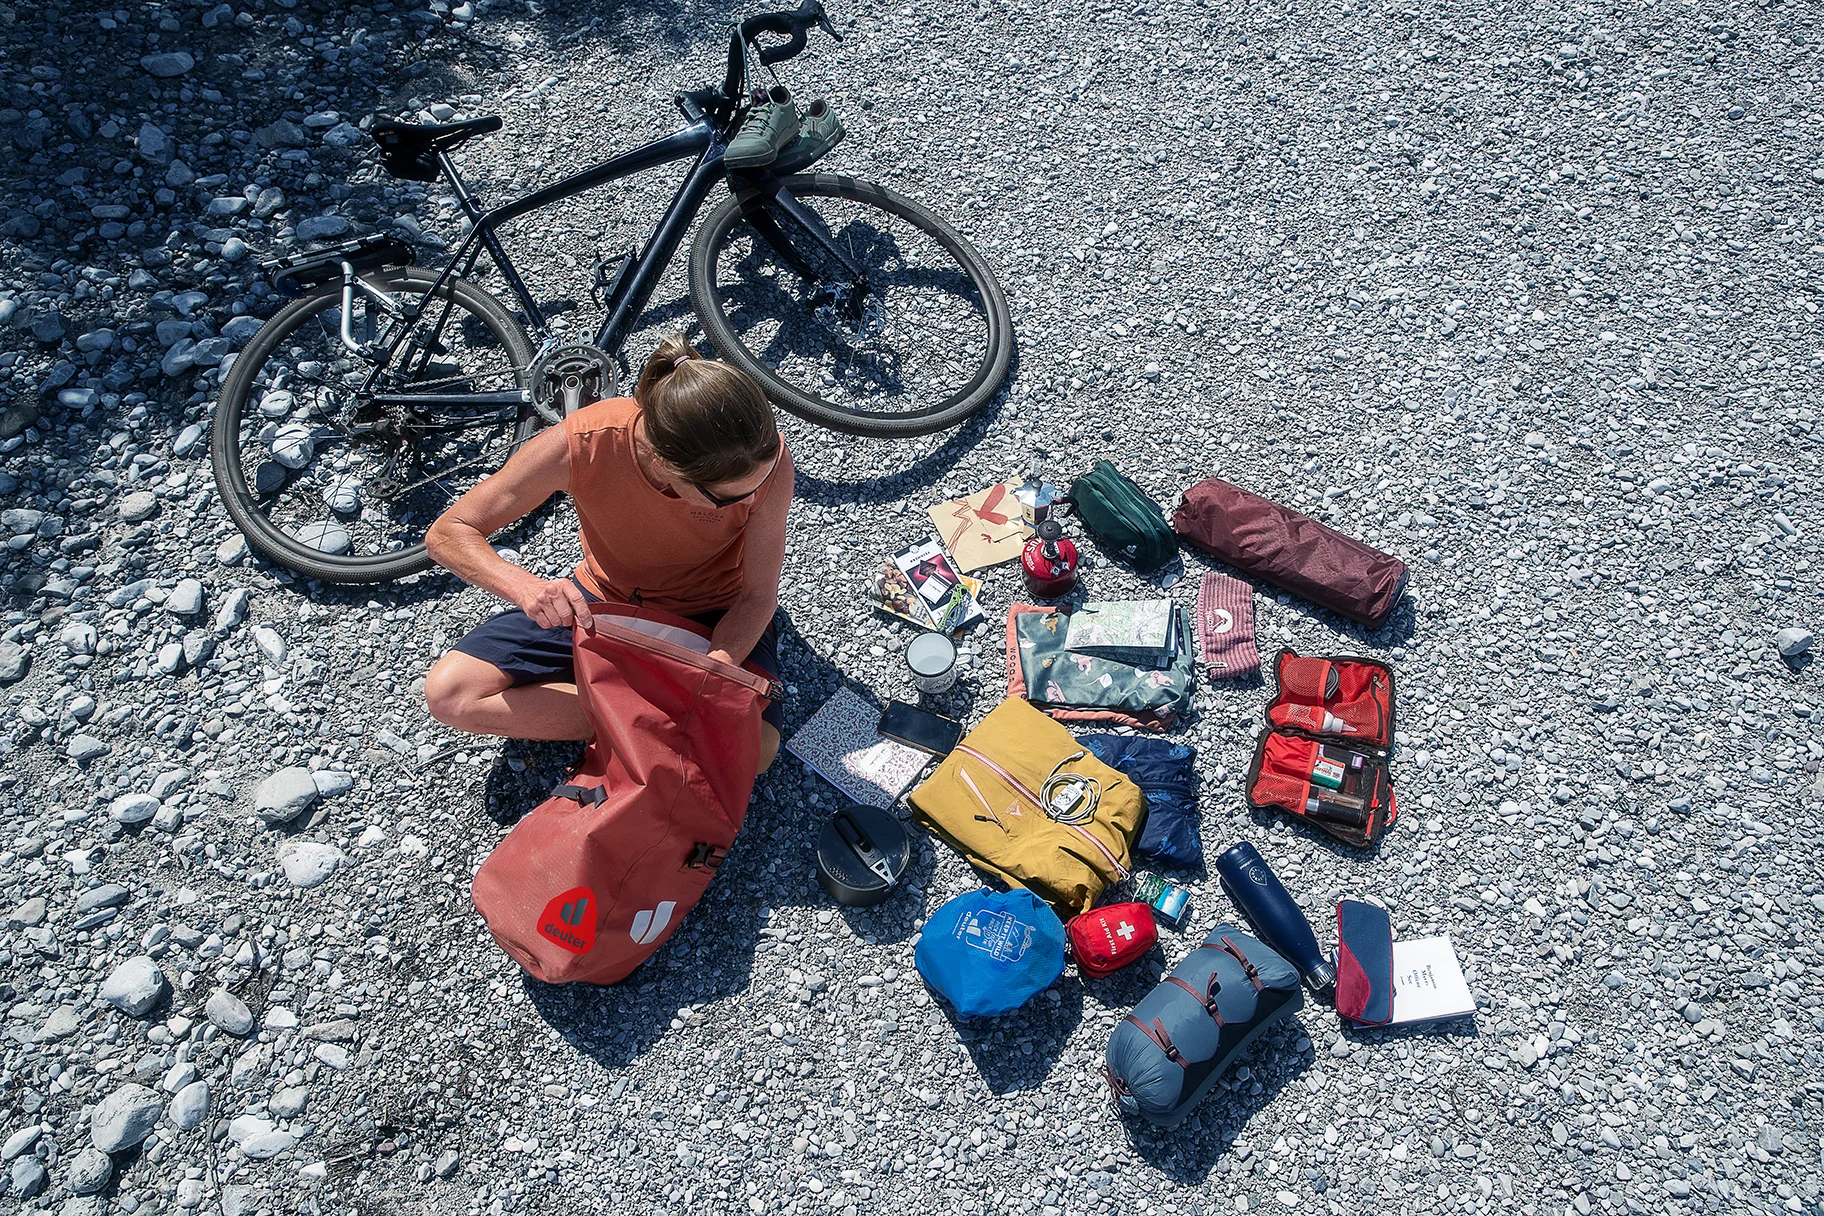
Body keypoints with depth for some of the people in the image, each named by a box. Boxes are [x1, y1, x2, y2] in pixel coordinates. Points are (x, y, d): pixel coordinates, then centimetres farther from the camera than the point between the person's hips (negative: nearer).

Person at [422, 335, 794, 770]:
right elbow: (447, 532, -19)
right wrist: (525, 586, -39)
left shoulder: (768, 459, -31)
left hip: (715, 615, -1)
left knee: (755, 747, -28)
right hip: (603, 602, 2)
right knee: (449, 694, -15)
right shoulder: (583, 444, -31)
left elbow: (759, 595, -18)